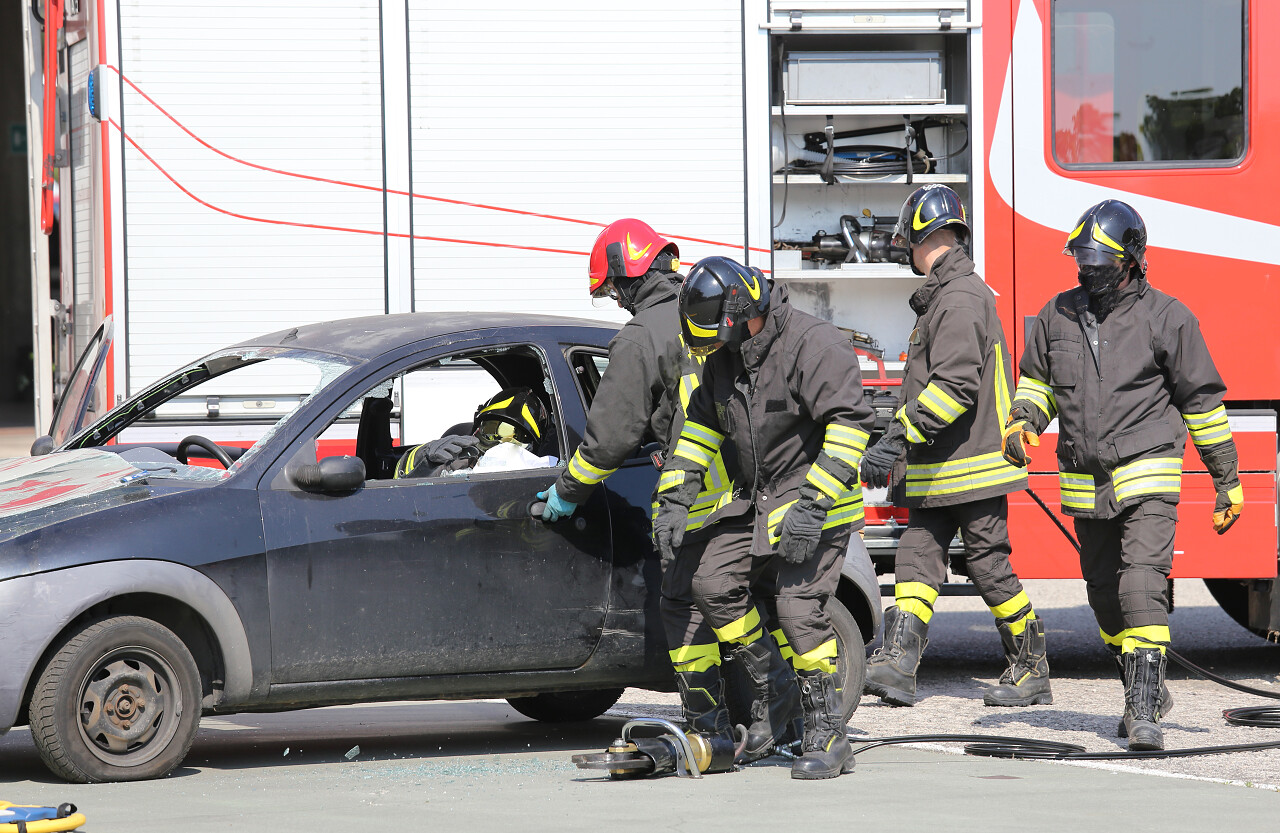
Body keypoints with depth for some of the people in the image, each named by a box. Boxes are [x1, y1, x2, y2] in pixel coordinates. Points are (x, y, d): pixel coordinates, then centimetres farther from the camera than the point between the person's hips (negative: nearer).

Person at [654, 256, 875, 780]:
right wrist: (674, 498, 7)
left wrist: (813, 505, -27)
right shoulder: (724, 357, 6)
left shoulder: (813, 345, -20)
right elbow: (701, 424, 16)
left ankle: (827, 734, -10)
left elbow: (850, 423, -24)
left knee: (799, 607, -16)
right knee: (714, 584, -1)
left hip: (817, 501, -8)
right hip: (757, 500, 8)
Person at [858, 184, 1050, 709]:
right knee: (917, 557, 0)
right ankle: (898, 666, -8)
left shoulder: (960, 299, -16)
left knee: (989, 567, -2)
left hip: (974, 465, -10)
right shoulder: (944, 296, 18)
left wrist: (899, 437, -27)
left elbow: (955, 385, -26)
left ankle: (1032, 671, 9)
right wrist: (901, 439, 23)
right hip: (941, 470, 10)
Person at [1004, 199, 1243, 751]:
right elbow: (1037, 378, 24)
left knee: (1142, 586, -19)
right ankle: (1147, 693, 31)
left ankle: (1144, 713, -20)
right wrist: (1022, 421, 2)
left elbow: (1202, 400, 0)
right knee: (1106, 596, 12)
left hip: (1147, 477, -5)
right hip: (1087, 487, 5)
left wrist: (1227, 482, 1)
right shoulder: (1058, 315, 8)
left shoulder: (1165, 317, -5)